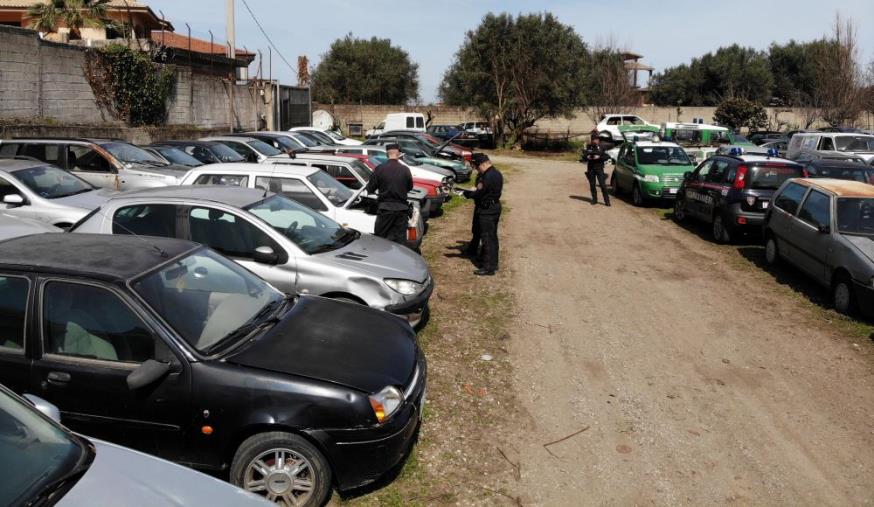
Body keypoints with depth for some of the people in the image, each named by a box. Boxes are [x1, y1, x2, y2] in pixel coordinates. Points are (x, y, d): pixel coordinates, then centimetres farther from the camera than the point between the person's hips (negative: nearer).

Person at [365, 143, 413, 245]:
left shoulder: (380, 168, -8)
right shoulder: (405, 169, -2)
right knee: (401, 239, 7)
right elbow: (409, 188, 11)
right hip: (401, 208, 2)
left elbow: (370, 189, -3)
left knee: (380, 238, 7)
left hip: (385, 208, -2)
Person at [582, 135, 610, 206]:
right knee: (592, 185, 6)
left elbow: (607, 156, -5)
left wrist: (599, 157, -17)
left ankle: (607, 200, -5)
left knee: (602, 184, -8)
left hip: (599, 168, -3)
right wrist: (587, 157, -11)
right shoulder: (588, 147, 8)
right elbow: (583, 157, 10)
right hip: (591, 168, 3)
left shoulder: (601, 147, 2)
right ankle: (594, 199, 19)